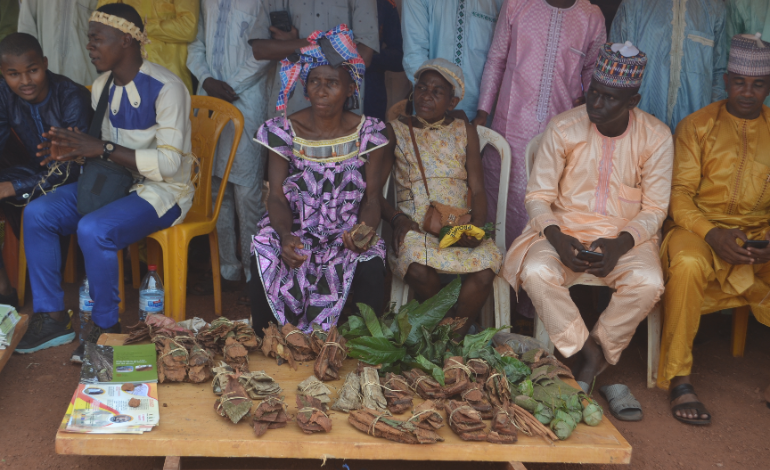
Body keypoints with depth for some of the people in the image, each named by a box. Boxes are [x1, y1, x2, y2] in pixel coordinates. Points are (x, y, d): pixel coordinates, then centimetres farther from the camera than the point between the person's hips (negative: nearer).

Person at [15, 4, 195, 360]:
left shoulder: (166, 88, -18)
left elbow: (169, 163, -24)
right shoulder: (102, 85, 7)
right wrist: (76, 152, -8)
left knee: (93, 229, -33)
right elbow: (103, 148, 15)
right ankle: (50, 318, -2)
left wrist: (102, 149, -26)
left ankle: (105, 326, -11)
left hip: (162, 190, -8)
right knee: (37, 214, -11)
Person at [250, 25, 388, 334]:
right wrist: (286, 236, -24)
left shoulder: (368, 133, 1)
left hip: (348, 237, 0)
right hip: (295, 232, 0)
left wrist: (364, 232, -23)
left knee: (370, 268, -32)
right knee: (264, 260, -31)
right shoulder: (284, 131, 1)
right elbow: (277, 196, -3)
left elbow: (372, 199, 0)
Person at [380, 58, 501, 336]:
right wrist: (397, 218, -12)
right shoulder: (396, 131, 11)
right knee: (419, 270, -35)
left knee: (486, 268, -31)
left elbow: (477, 190, 9)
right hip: (414, 226, -1)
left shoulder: (464, 132, 15)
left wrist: (476, 227, -10)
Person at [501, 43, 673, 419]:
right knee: (536, 272, -31)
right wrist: (557, 238, -21)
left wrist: (620, 244, -20)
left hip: (626, 235, 0)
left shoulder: (656, 137, -4)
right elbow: (539, 195, -2)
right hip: (565, 229, 0)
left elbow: (654, 210, -1)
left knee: (648, 283, -32)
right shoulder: (563, 128, -5)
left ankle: (592, 356, -8)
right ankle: (596, 363, -15)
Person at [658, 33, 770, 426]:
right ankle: (679, 380, -25)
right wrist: (712, 235, -22)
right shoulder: (697, 126, 5)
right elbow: (679, 195, -3)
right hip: (699, 227, -2)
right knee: (687, 264, -37)